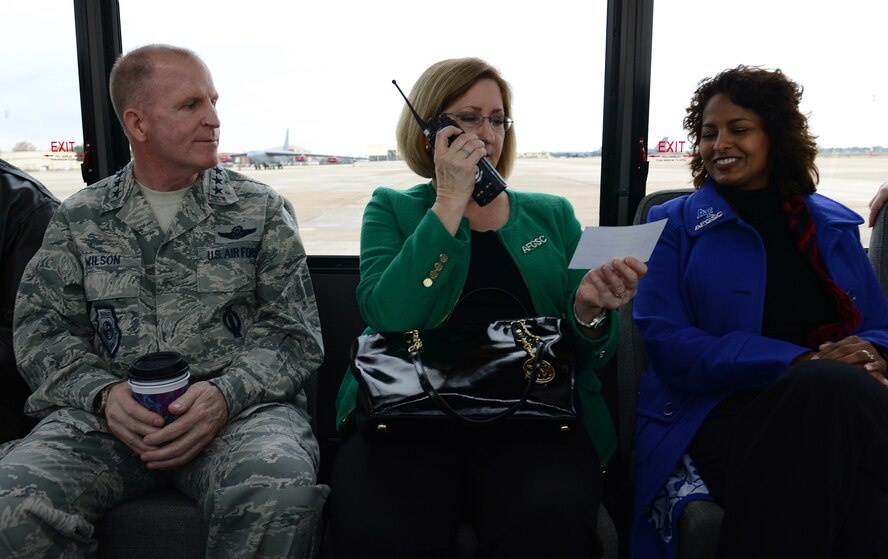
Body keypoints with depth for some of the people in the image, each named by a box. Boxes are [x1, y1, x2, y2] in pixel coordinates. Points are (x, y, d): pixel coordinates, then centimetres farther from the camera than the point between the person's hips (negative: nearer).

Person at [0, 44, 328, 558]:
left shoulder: (261, 210, 9)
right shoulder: (79, 218, 15)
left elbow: (293, 332, 4)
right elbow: (41, 327, 11)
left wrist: (225, 394, -14)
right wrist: (104, 393, -9)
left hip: (240, 406, -1)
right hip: (106, 410, 2)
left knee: (281, 491, -34)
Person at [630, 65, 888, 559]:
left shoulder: (834, 225, 19)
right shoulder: (675, 224, 8)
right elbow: (665, 342, -5)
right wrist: (798, 363, -15)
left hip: (835, 406, 3)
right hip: (716, 411, -3)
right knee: (828, 384, -35)